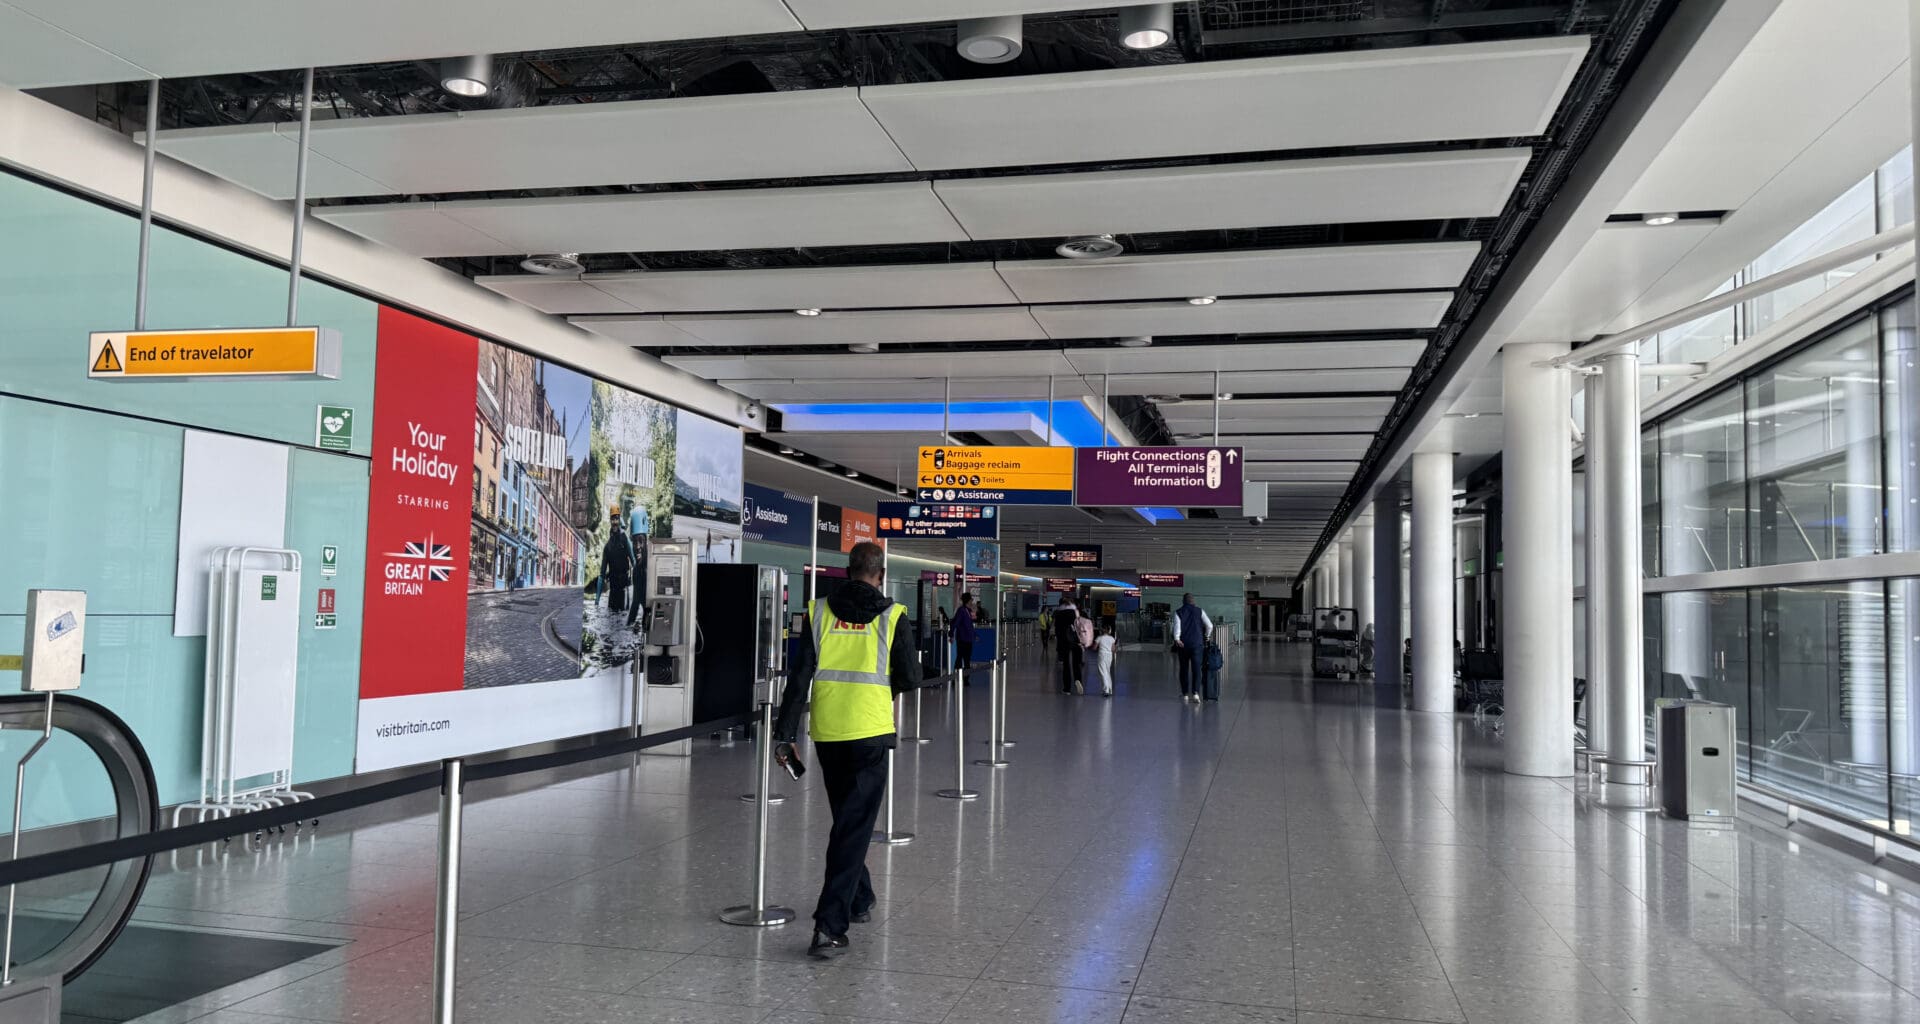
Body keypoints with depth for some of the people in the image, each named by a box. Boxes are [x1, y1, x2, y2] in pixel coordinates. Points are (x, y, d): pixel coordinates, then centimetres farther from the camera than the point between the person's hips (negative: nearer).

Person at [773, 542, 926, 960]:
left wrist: (785, 734, 1)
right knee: (855, 827, -2)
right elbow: (910, 679, -3)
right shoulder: (891, 616, -5)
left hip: (827, 734, 4)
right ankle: (830, 926, -10)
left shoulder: (819, 613, 2)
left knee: (846, 820, 22)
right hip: (870, 732, -3)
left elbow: (799, 677, -1)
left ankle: (859, 899, 38)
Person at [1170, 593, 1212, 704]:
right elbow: (1209, 625, -2)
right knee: (1196, 669, -3)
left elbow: (1177, 626, -14)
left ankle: (1185, 694, 18)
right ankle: (1195, 693, -20)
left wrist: (1177, 639, -26)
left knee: (1184, 669, 12)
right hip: (1197, 644, -1)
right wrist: (1206, 637, 14)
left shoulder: (1178, 613, 2)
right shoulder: (1199, 611, 3)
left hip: (1183, 645, 1)